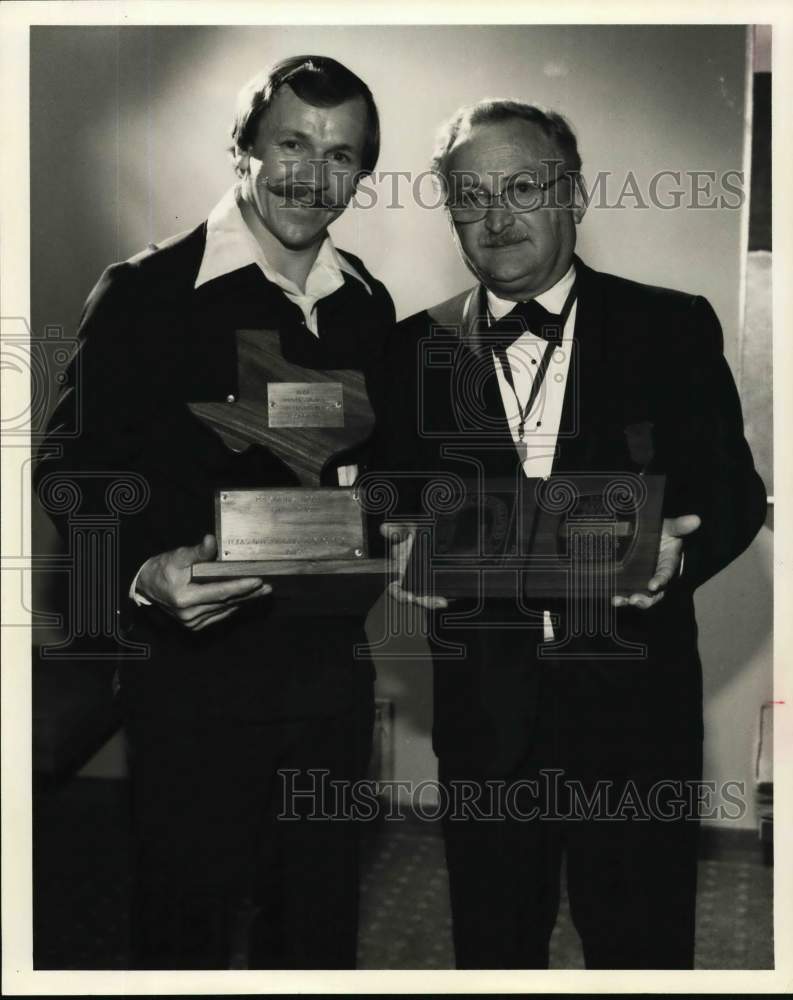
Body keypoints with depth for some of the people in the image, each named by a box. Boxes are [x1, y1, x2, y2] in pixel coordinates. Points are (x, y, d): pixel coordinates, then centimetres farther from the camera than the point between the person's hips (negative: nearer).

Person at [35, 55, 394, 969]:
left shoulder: (367, 306, 8)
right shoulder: (144, 292, -8)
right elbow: (75, 473, -9)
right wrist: (144, 575, -26)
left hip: (330, 672, 5)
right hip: (195, 676, -4)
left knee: (319, 926, 19)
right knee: (186, 928, 10)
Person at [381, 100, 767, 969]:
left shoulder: (674, 328, 0)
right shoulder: (415, 348, 4)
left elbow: (734, 491, 0)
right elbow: (397, 499, 7)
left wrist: (678, 550, -20)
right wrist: (403, 546, -15)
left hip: (633, 700, -1)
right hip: (482, 700, 2)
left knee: (642, 945, 12)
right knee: (491, 945, 16)